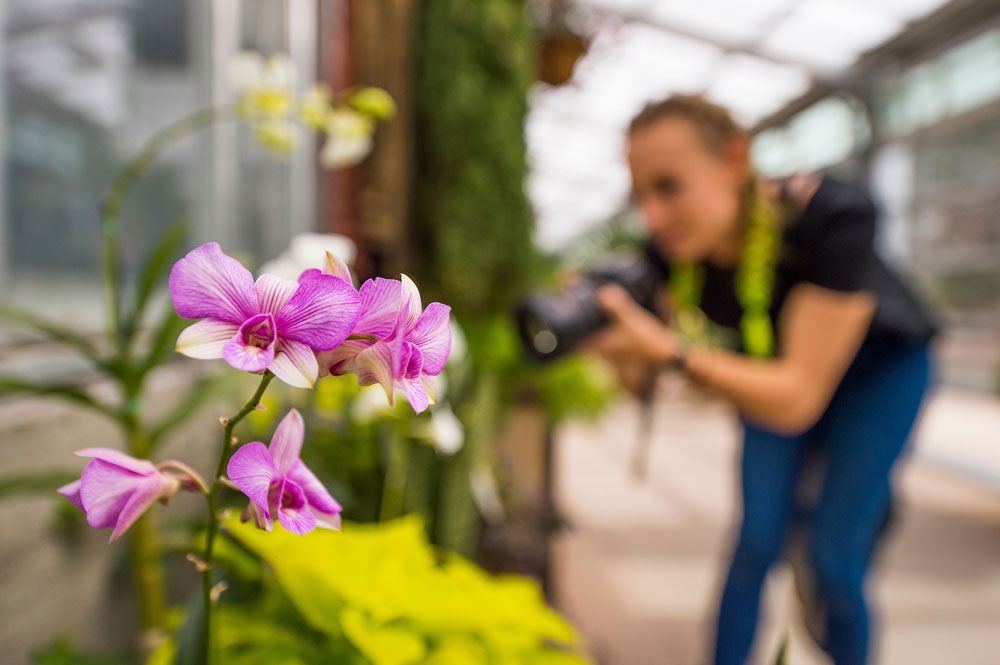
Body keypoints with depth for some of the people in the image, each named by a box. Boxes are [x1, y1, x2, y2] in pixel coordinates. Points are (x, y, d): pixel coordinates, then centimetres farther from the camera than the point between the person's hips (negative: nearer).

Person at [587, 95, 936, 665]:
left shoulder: (832, 216, -38)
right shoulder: (675, 245, -25)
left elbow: (796, 399, -41)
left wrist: (671, 351, -53)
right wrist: (611, 333, -36)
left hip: (880, 365, -3)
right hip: (774, 365, 3)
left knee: (833, 555, -5)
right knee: (757, 543, -2)